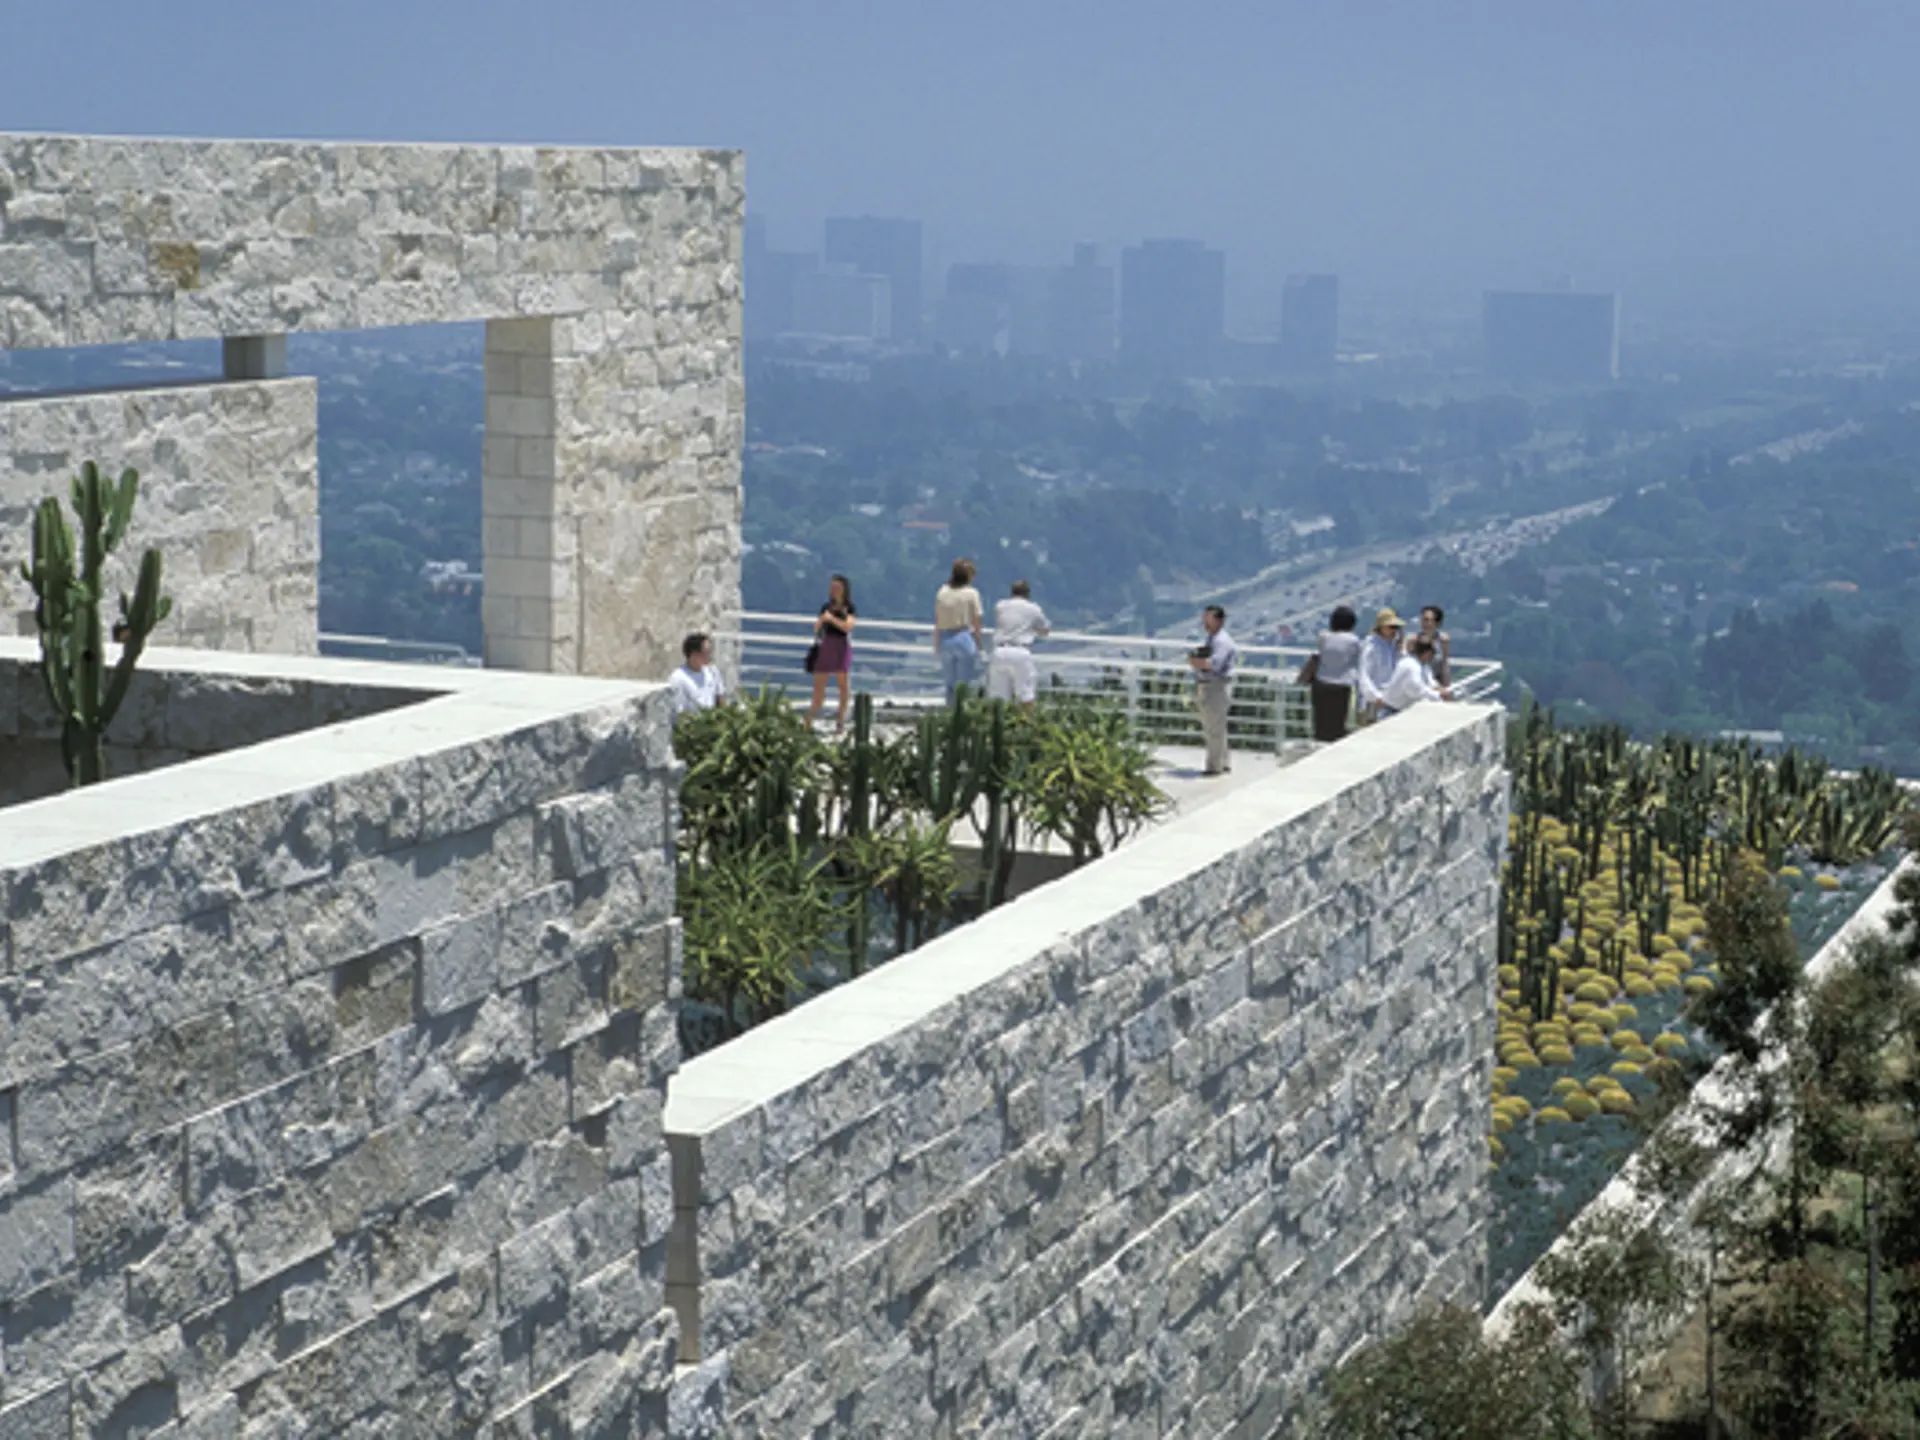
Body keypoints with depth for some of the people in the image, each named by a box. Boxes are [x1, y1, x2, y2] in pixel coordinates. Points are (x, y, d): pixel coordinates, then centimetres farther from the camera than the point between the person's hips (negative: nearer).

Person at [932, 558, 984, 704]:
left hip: (945, 639, 4)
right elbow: (976, 622, -6)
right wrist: (978, 645, 3)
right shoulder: (971, 593, -7)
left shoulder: (943, 592, 3)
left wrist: (936, 645, 14)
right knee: (963, 684, 3)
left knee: (950, 683, 14)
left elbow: (937, 621, 6)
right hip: (964, 637, -4)